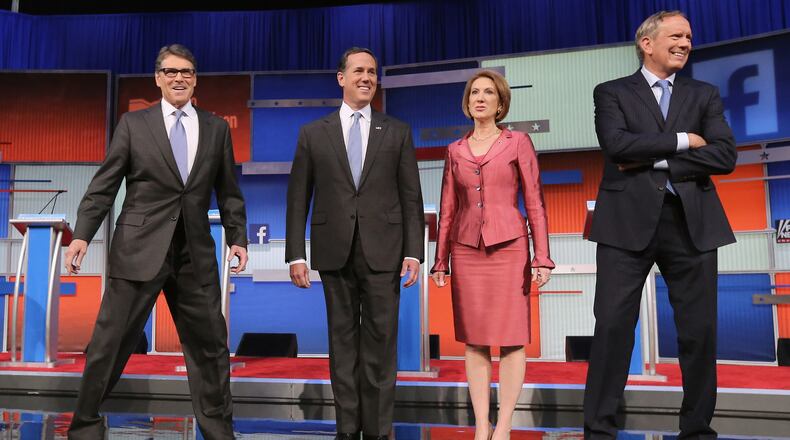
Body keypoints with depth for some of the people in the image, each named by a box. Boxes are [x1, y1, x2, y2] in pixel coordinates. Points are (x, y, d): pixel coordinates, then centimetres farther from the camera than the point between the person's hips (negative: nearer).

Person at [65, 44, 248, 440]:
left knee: (210, 343, 8)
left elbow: (228, 191, 11)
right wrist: (82, 234, -9)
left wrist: (237, 237, 2)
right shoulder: (133, 123, 4)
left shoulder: (217, 128, 9)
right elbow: (104, 185, 1)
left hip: (195, 251, 2)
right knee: (110, 341, 4)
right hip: (139, 248, -2)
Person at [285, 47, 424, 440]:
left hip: (383, 251, 0)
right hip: (335, 251, 1)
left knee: (380, 342, 2)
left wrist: (413, 251, -3)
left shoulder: (397, 132, 7)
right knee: (342, 341, 8)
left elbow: (411, 197, 4)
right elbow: (298, 198, 6)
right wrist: (296, 254, -1)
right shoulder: (313, 133, 8)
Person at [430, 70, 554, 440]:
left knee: (511, 339, 0)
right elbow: (447, 209, 12)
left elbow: (534, 202, 0)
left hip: (509, 247, -3)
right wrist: (440, 260, 9)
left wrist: (542, 257, -7)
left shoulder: (518, 142, 3)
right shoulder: (456, 150, 11)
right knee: (474, 341, 5)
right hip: (466, 251, 3)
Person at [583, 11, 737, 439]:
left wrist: (655, 160, -8)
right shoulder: (612, 92, 9)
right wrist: (680, 140, -6)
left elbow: (725, 155, 0)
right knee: (613, 325, -3)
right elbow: (617, 144, -11)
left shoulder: (704, 95, 16)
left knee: (700, 329, 6)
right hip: (629, 220, -3)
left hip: (692, 222, 3)